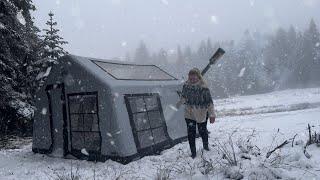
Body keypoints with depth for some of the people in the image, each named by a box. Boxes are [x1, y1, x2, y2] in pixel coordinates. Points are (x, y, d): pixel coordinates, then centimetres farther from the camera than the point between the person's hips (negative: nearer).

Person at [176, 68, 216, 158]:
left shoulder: (204, 88, -19)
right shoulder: (186, 86, -7)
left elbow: (209, 102, -15)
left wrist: (212, 115, -15)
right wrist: (179, 103, 28)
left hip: (201, 114, -2)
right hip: (189, 114, 3)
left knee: (202, 131, 15)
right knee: (191, 133, 3)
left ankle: (206, 145, 46)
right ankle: (193, 152, 19)